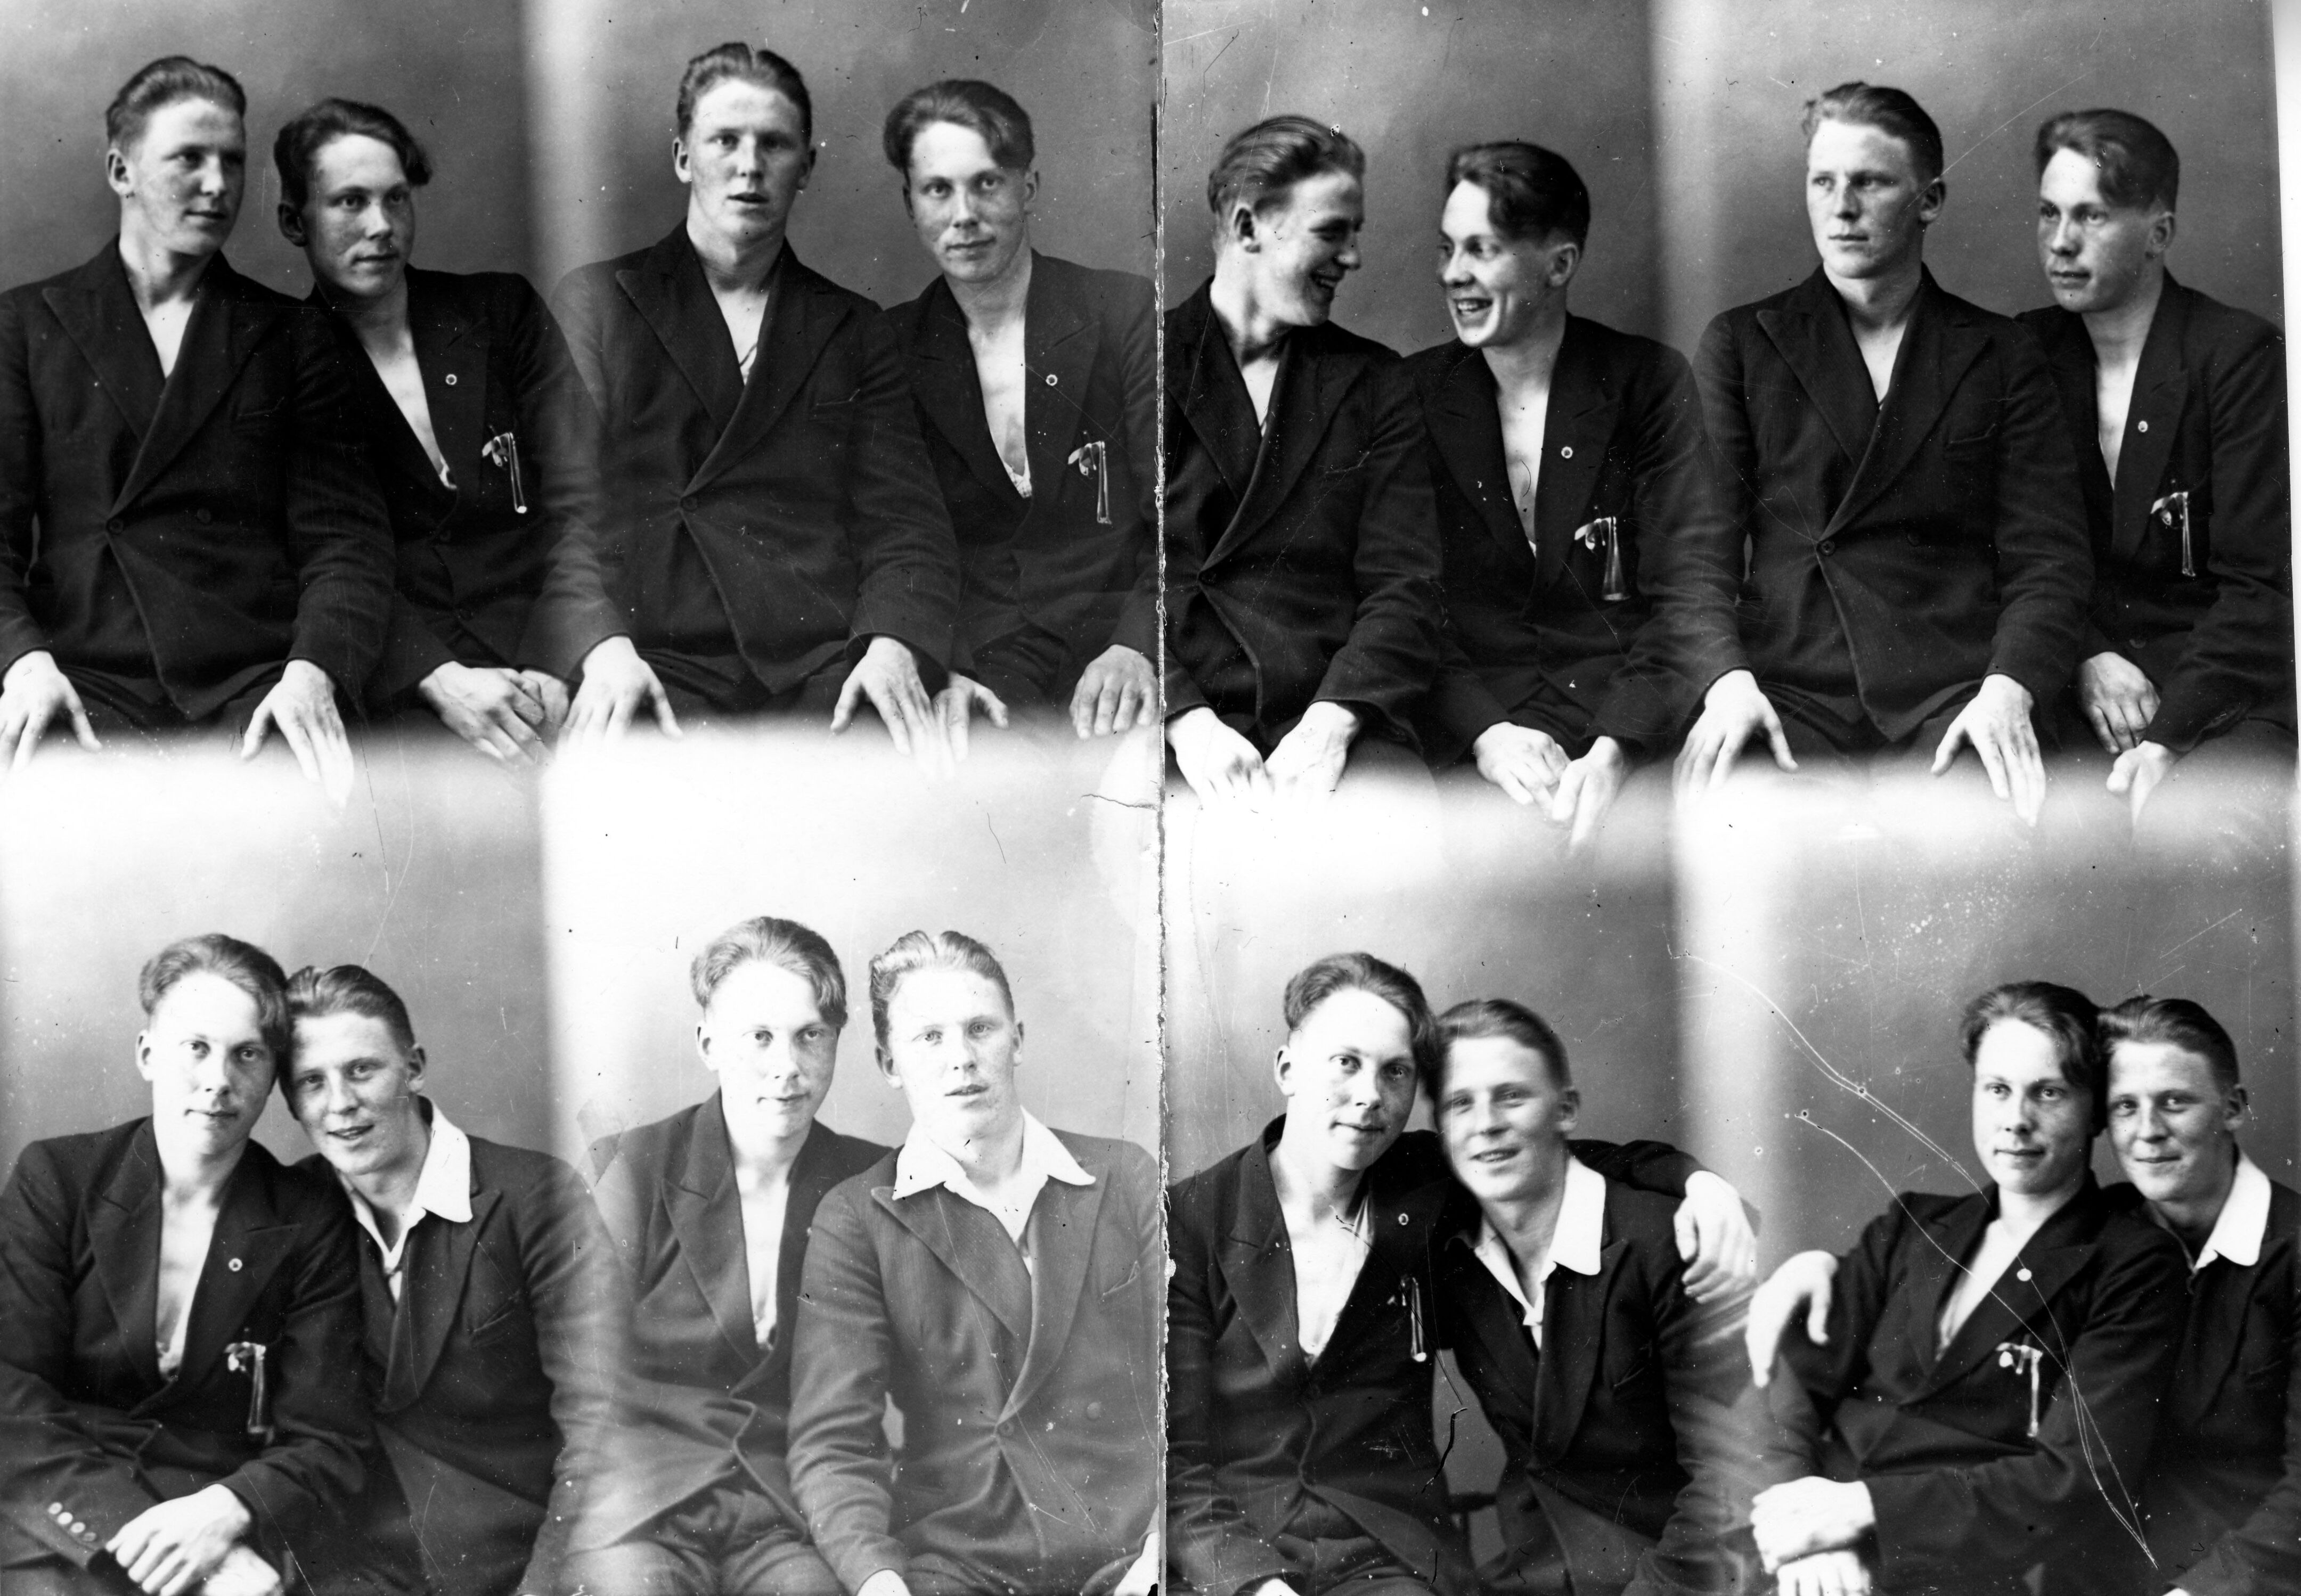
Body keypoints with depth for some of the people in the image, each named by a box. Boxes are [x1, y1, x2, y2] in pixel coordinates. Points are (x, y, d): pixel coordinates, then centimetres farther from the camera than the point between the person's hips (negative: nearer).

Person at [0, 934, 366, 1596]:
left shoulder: (311, 1225, 4)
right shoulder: (55, 1178, 3)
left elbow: (324, 1444, 2)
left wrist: (225, 1514, -19)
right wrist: (145, 1532, -19)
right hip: (62, 1530, -1)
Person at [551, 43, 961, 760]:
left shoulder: (854, 330, 22)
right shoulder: (594, 303, 15)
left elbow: (906, 522, 12)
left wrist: (895, 642, -11)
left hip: (825, 669, 2)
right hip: (658, 659, -2)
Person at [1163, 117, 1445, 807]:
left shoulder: (1374, 383, 17)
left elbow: (1405, 585, 7)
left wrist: (1331, 723, -12)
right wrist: (1188, 721, -16)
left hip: (1333, 722, 2)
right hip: (1171, 725, -2)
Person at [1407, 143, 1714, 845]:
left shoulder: (1650, 384, 3)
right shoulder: (1412, 396, 7)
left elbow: (1683, 597, -3)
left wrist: (1612, 753, -19)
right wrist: (1482, 731, -17)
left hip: (1630, 732, 0)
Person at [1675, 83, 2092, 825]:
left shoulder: (2004, 358, 14)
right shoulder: (1740, 344, 14)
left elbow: (2048, 557, 7)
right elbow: (1699, 545, 5)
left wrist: (2008, 690, -13)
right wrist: (1726, 677, -15)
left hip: (1956, 696, 0)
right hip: (1790, 690, 0)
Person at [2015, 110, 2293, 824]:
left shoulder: (2242, 356, -6)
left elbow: (2260, 586, -11)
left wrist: (2168, 738, -23)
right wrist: (2085, 656, -9)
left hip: (2226, 680, -4)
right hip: (2074, 677, 4)